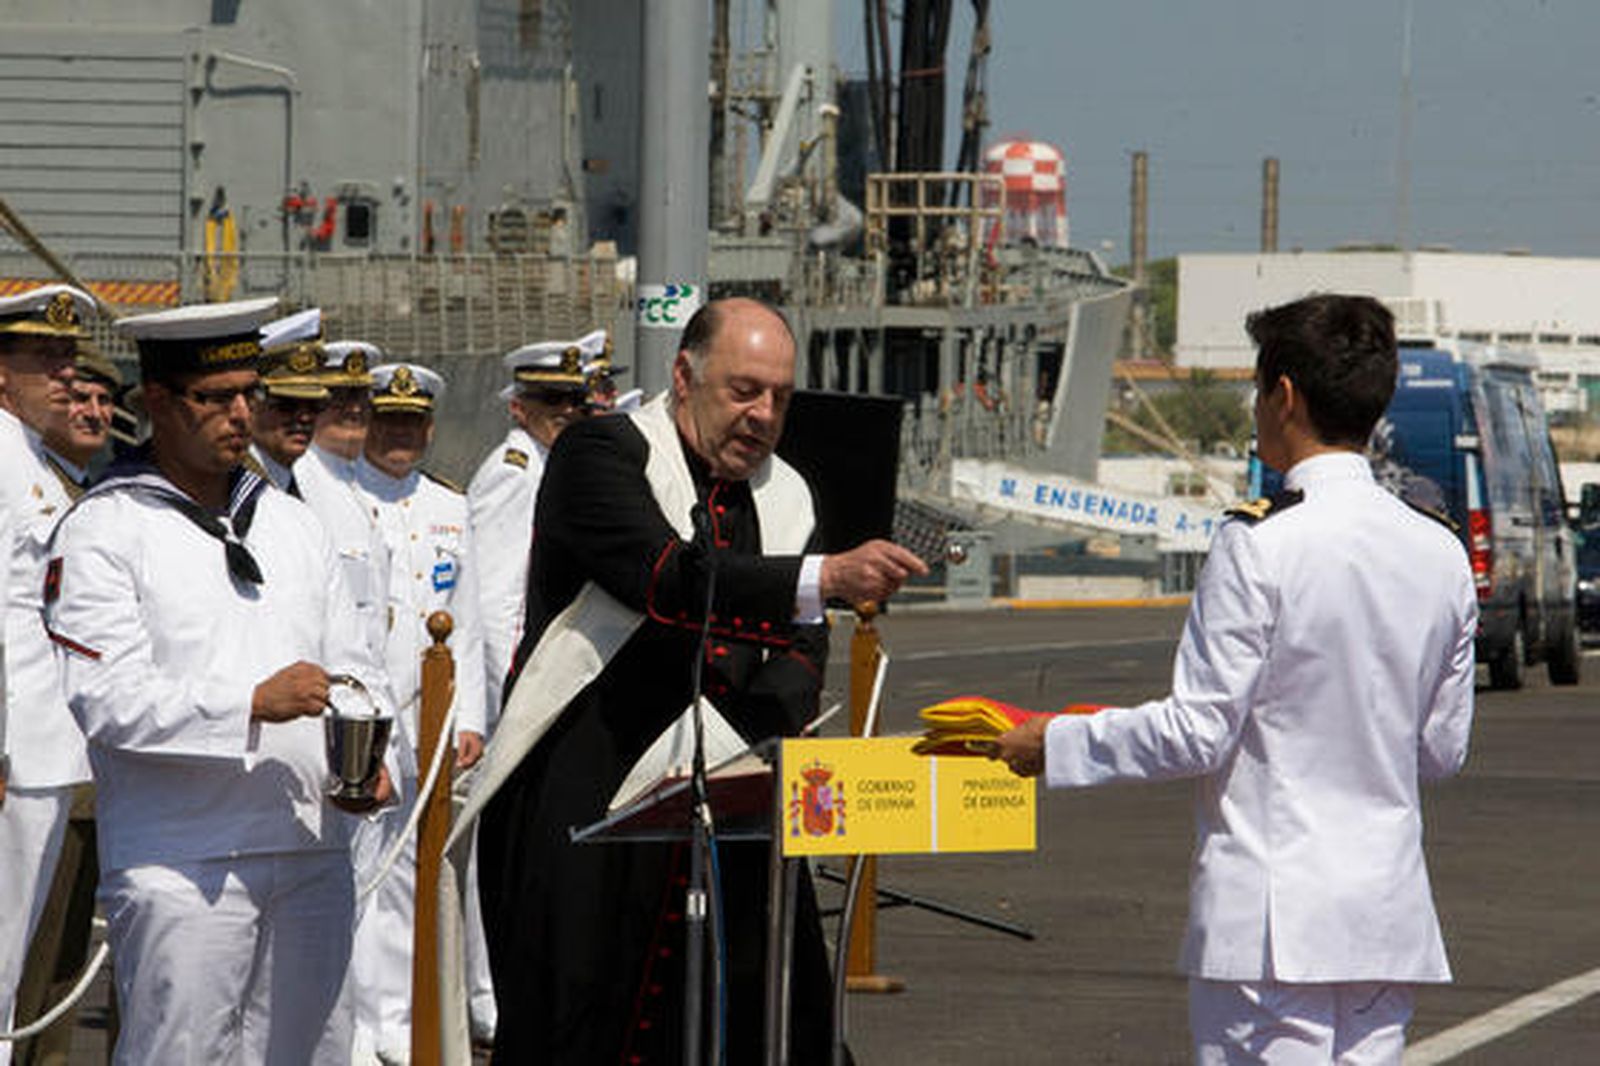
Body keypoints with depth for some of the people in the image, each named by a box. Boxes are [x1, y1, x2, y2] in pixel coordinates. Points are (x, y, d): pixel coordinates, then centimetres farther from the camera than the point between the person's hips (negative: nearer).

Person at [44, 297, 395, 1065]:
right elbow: (106, 699, -12)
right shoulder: (103, 532, -2)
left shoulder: (290, 523, 18)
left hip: (311, 851, 6)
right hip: (180, 866, -6)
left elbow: (349, 662, 19)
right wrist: (256, 705, -19)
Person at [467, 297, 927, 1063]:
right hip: (588, 799, -5)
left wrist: (750, 737, -13)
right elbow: (664, 577, -22)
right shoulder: (601, 453, -5)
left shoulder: (783, 496, 15)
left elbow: (801, 653, 9)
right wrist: (823, 579, -31)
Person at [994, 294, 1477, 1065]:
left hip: (1271, 915, -6)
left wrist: (1058, 744, 2)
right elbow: (1443, 748, 13)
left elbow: (1196, 734, -11)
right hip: (1389, 914, 6)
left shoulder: (1260, 547, -13)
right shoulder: (1440, 555, 6)